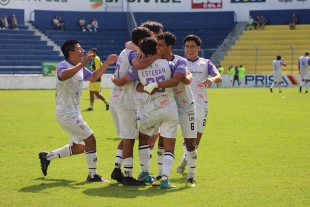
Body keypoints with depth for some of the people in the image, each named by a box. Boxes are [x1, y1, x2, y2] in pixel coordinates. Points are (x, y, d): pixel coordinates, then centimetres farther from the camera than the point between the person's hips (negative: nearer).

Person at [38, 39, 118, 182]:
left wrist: (107, 63, 11)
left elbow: (93, 77, 22)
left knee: (79, 147, 17)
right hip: (66, 113, -10)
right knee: (90, 139, -11)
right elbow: (63, 75, -41)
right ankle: (93, 175, -2)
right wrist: (82, 64, -50)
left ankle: (47, 156, 29)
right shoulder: (63, 66, -18)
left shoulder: (79, 68, 10)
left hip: (73, 113, 10)